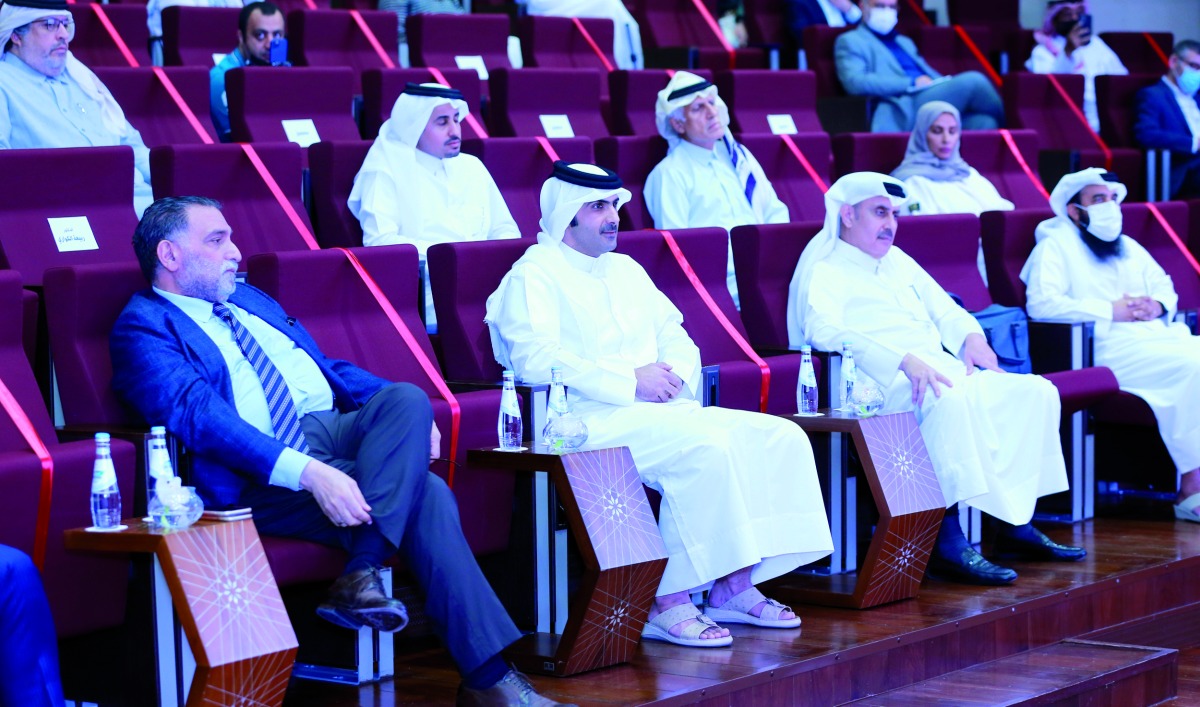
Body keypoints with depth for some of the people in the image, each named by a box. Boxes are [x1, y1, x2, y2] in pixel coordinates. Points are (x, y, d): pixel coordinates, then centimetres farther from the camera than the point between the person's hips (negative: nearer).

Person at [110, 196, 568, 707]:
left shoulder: (248, 300, 26)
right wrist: (308, 472, -30)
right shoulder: (144, 327, -1)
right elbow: (200, 415, -17)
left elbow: (329, 368, 27)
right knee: (423, 496, -26)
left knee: (407, 398, -24)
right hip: (260, 476, -8)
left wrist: (405, 412, 5)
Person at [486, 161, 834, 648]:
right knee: (707, 447, -33)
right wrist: (629, 382, -17)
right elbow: (535, 359, -16)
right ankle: (668, 604, -27)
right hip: (593, 421, -8)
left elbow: (676, 336, 26)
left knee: (782, 437, -9)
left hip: (664, 410, 8)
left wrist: (675, 372, 0)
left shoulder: (626, 270, 26)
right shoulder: (534, 275, -1)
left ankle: (735, 588, -10)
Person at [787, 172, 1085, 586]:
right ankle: (949, 544, -39)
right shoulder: (823, 272, 2)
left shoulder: (898, 261, 28)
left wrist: (970, 336, 2)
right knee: (951, 399, -38)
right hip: (884, 382, -8)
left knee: (1035, 391, -9)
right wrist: (904, 359, -28)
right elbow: (826, 332, -17)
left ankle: (1015, 525, -12)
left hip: (942, 370, 8)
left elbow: (943, 308, 27)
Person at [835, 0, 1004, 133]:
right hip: (903, 111, -7)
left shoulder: (905, 42, 33)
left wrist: (944, 83, 1)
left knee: (984, 121, -24)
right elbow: (855, 82, -8)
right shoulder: (850, 41, 10)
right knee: (973, 80, -22)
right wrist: (912, 83, -11)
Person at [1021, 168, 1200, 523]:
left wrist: (1158, 305, 3)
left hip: (1158, 335, 8)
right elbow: (1041, 304, -11)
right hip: (1107, 349, -7)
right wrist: (1111, 310, -12)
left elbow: (1165, 287, 30)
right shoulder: (1056, 245, 4)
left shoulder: (1128, 246, 29)